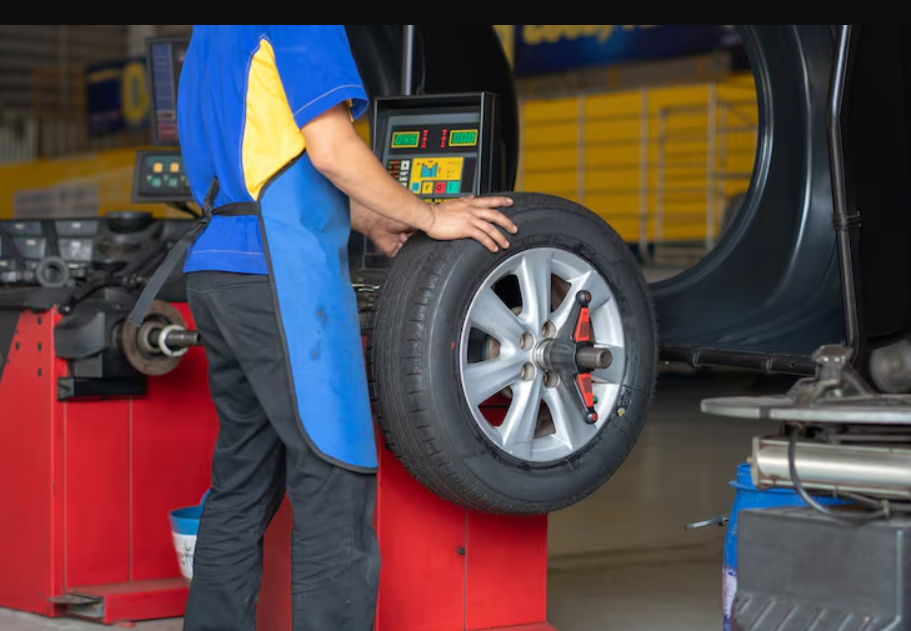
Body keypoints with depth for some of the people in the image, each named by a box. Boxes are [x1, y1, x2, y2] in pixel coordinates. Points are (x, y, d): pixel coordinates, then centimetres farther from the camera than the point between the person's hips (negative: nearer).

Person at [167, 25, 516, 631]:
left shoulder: (213, 35, 20)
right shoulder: (303, 26, -8)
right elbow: (330, 149, -15)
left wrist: (374, 224, 24)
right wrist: (430, 217, -3)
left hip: (219, 271, 9)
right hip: (284, 273, -9)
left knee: (241, 489, 14)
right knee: (335, 488, -7)